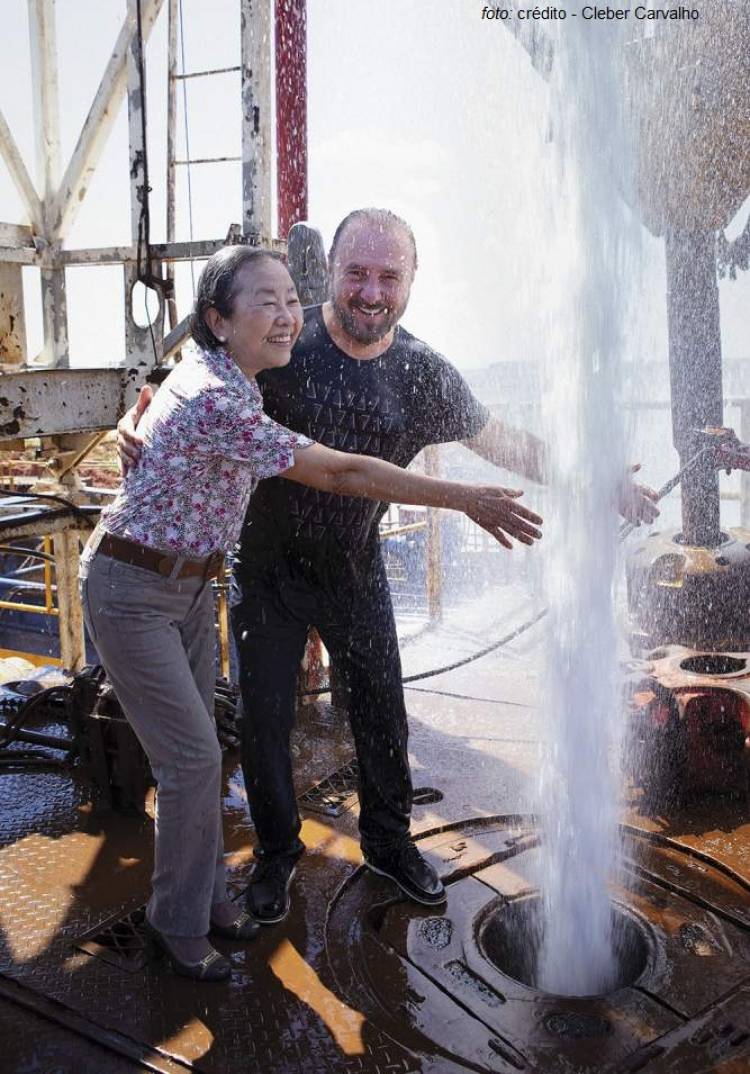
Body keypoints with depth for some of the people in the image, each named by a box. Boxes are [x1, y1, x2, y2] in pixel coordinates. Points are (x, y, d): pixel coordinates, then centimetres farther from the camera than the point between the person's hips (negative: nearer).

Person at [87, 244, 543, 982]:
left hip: (189, 582, 9)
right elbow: (340, 474, -29)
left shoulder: (214, 376, 1)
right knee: (193, 757, -3)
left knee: (192, 749, 14)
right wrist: (466, 499, -25)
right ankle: (177, 921, 19)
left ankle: (202, 896, 31)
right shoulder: (217, 402, -29)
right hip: (132, 591, -9)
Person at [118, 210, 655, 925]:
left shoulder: (423, 373, -9)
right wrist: (138, 428, -28)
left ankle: (388, 839, 38)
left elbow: (499, 441, 1)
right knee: (265, 715, 8)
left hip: (354, 569, 2)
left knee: (381, 706, 14)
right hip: (267, 565, -2)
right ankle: (276, 853, 31)